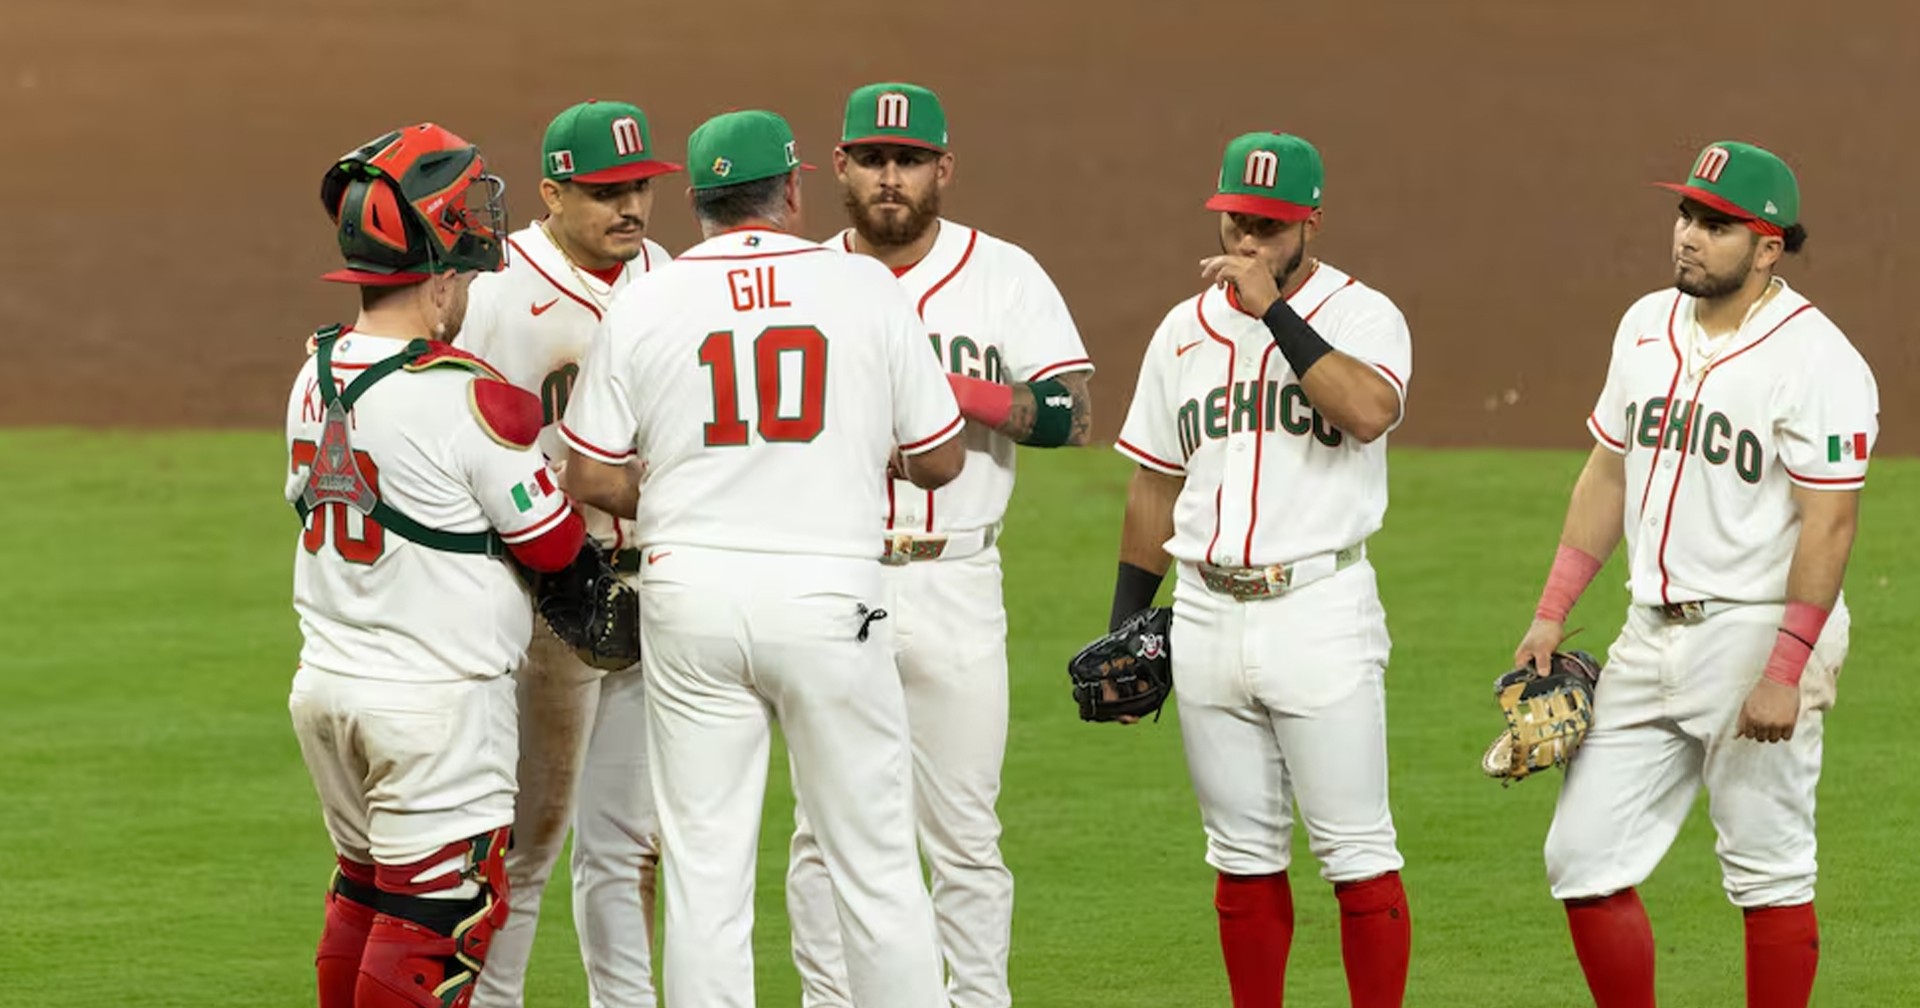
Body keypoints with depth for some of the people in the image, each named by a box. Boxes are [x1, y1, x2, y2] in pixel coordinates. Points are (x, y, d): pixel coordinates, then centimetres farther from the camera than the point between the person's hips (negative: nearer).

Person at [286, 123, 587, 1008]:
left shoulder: (315, 376, 2)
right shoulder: (469, 398, -20)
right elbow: (554, 542, -11)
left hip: (325, 685, 8)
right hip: (436, 697, -8)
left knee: (365, 886, 20)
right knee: (442, 904, -1)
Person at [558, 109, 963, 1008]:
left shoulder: (645, 303, 2)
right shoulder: (865, 287, 0)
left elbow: (588, 478, 4)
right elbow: (941, 459, 4)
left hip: (690, 595, 1)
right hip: (827, 597, -1)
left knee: (703, 870, 4)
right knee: (876, 865, 4)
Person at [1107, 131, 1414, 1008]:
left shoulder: (1361, 316, -2)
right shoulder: (1185, 330, 13)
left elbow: (1369, 410, -24)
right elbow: (1156, 482, 18)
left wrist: (1274, 310, -20)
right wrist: (1126, 622, 13)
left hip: (1319, 611, -5)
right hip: (1207, 617, 5)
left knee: (1355, 851, -6)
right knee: (1243, 855, 9)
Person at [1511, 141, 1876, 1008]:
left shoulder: (1817, 360, -14)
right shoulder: (1647, 327, 9)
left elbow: (1829, 522, -18)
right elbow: (1608, 475, 17)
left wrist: (1785, 673, -23)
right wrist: (1552, 612, 12)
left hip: (1759, 634, -7)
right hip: (1651, 635, 7)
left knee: (1769, 873, -1)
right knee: (1583, 860, 5)